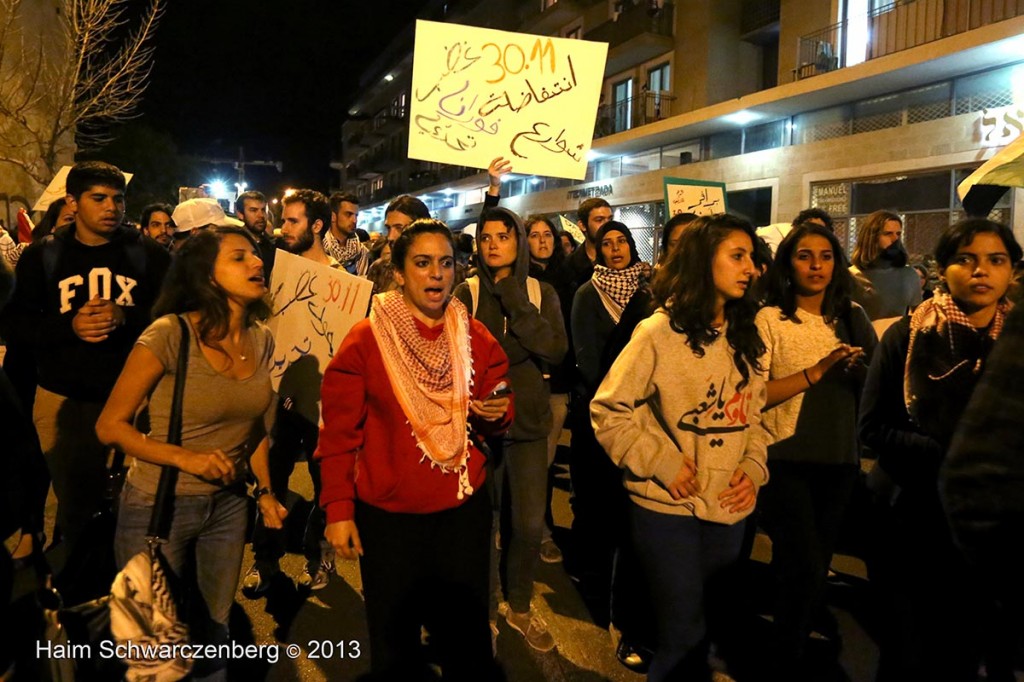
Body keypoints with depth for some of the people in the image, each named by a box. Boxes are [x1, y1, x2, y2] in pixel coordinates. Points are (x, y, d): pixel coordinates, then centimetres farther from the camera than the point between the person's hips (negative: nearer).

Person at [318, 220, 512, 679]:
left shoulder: (477, 338, 1)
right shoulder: (365, 340, -10)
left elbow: (497, 413, 10)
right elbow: (339, 432, -8)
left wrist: (497, 414, -13)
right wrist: (338, 509, -11)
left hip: (464, 510, 3)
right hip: (386, 515, -2)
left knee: (467, 639, 15)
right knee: (394, 644, 14)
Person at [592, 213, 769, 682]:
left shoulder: (746, 339, 7)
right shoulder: (659, 332, -12)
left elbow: (753, 415, 14)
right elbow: (608, 410, -11)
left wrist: (753, 467, -2)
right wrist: (663, 462, -17)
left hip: (729, 508, 6)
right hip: (669, 508, -6)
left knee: (703, 629, 20)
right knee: (683, 637, 3)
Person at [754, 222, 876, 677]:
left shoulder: (849, 319, 7)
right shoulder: (770, 319, -7)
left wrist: (862, 370, -15)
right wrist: (816, 371, -23)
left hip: (839, 459, 5)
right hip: (787, 459, -5)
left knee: (819, 561, 20)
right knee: (804, 566, -7)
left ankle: (810, 623, 46)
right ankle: (788, 660, 14)